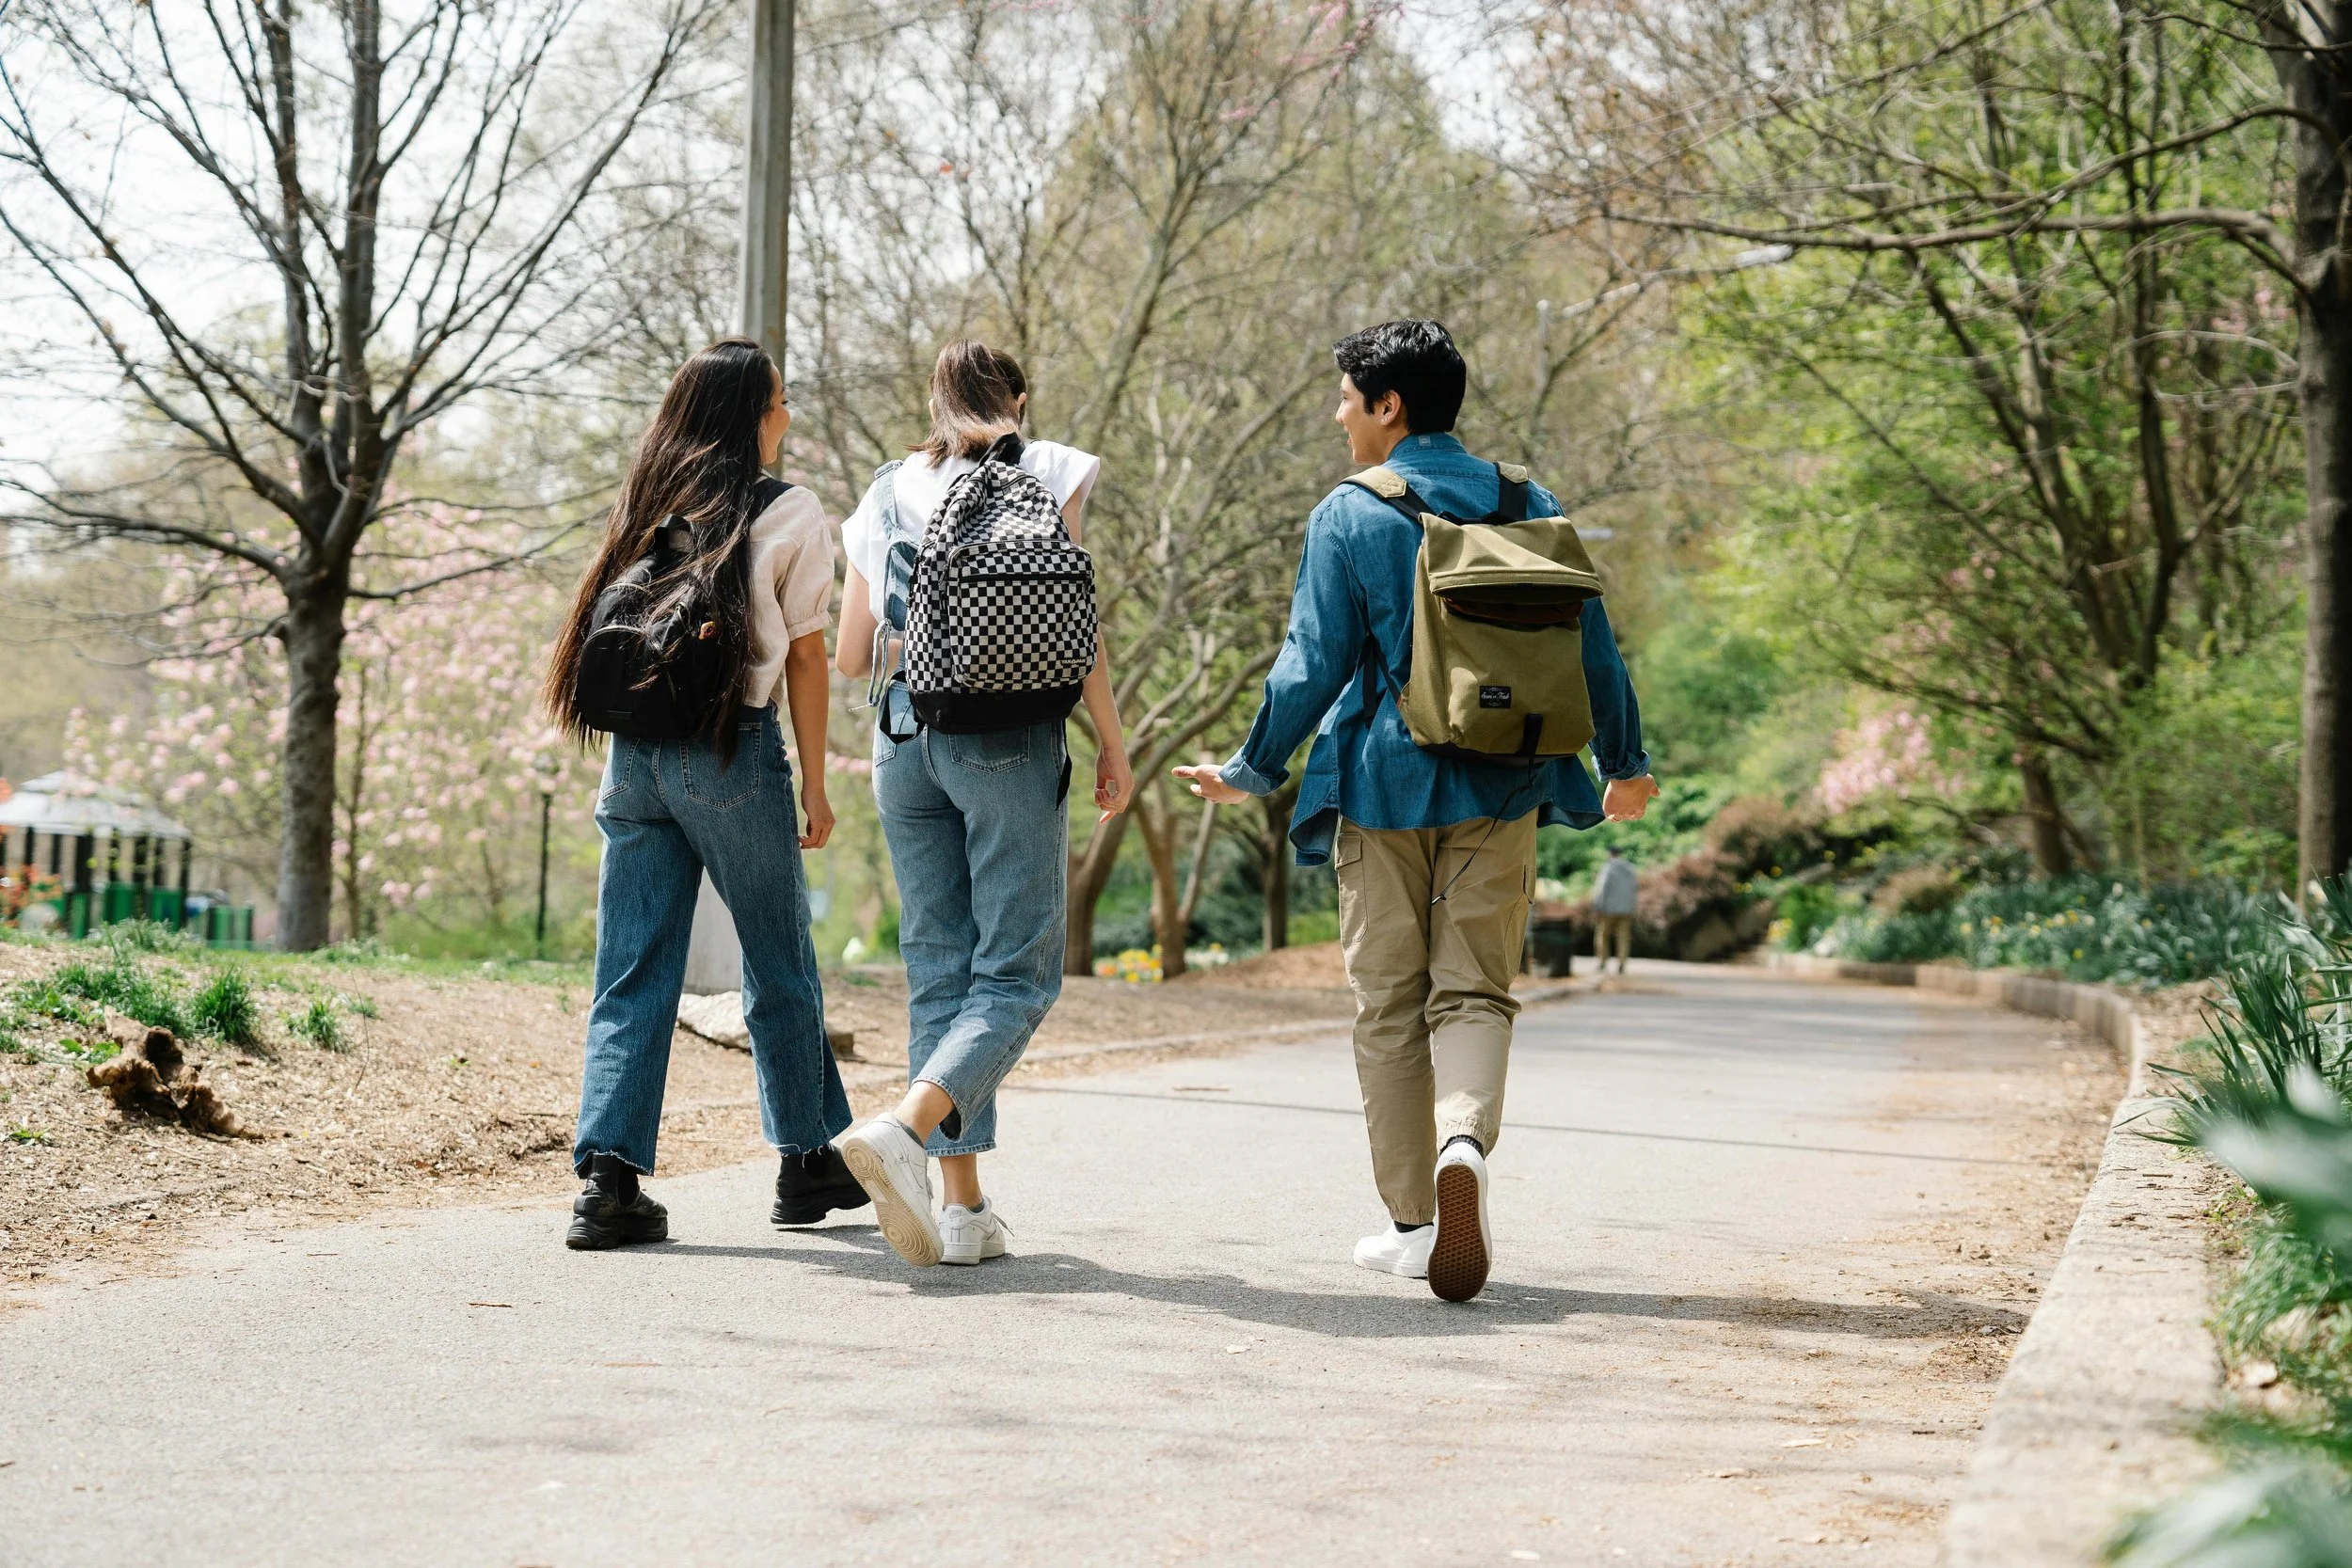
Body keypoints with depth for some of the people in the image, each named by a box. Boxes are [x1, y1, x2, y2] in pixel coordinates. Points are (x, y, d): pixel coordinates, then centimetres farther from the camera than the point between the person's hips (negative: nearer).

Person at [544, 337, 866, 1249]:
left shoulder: (646, 506, 11)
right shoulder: (790, 514, -2)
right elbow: (804, 658, -1)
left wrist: (618, 765, 12)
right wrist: (814, 787, 3)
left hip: (636, 754, 4)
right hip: (734, 757, -4)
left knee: (632, 973, 3)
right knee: (779, 965, 11)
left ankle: (609, 1176, -7)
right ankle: (808, 1161, 22)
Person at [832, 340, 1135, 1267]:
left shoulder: (887, 493, 14)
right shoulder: (1044, 472, 3)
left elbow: (850, 656, 12)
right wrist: (1112, 743, 1)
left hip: (905, 737, 4)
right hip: (1010, 738, -4)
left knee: (939, 971, 8)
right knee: (1016, 974, -3)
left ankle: (963, 1204, 4)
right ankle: (904, 1130, -27)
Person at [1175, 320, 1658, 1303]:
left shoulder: (1349, 517, -6)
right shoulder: (1530, 508, 4)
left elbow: (1313, 665, -7)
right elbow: (1591, 644, 7)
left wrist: (1251, 773, 6)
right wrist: (1625, 763, 20)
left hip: (1383, 787, -2)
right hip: (1498, 790, 2)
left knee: (1391, 1006, 8)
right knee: (1473, 991, 5)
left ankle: (1412, 1221, 11)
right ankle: (1463, 1142, -26)